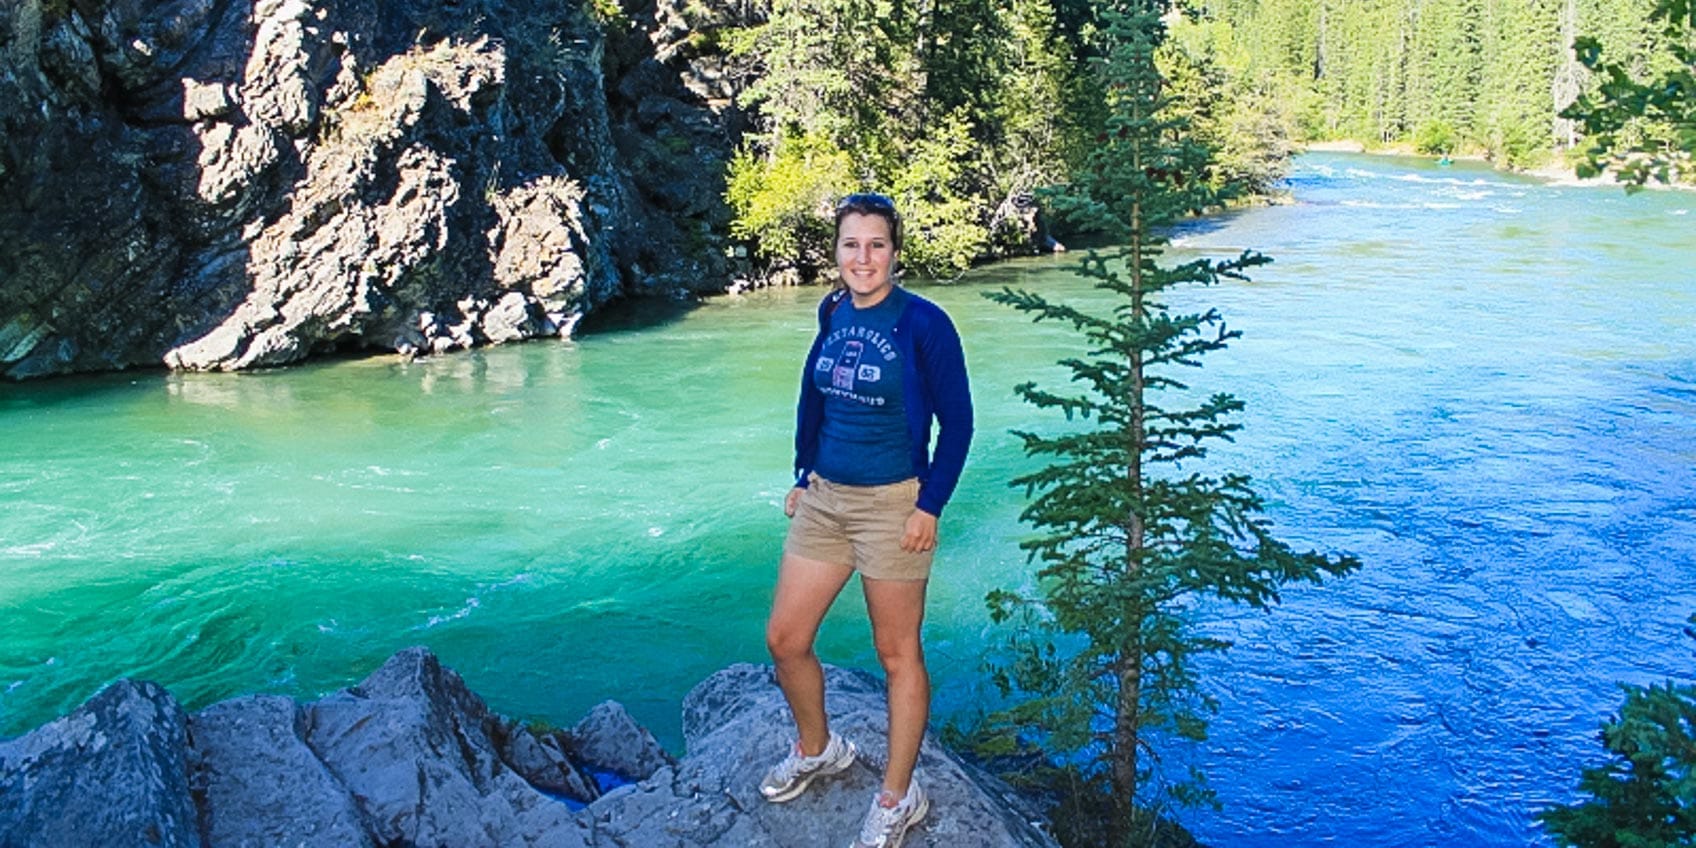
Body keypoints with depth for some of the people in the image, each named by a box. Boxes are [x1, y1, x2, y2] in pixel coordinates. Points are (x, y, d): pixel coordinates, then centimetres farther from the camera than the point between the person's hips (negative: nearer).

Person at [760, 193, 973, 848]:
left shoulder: (923, 322, -13)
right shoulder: (833, 314, 5)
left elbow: (956, 419, -10)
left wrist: (930, 506, -13)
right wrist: (802, 477, 15)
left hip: (891, 505, -6)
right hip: (822, 499, 7)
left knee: (897, 654, 7)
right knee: (785, 639, 12)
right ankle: (816, 749, 39)